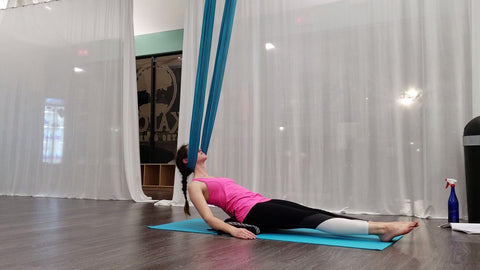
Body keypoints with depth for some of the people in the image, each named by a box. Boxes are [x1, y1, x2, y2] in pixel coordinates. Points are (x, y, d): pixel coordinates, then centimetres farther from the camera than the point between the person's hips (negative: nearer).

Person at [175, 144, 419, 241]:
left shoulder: (214, 179, 30)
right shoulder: (195, 185, 4)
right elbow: (208, 217, -10)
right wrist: (232, 229, -26)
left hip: (264, 203, 8)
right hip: (253, 214, -8)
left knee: (315, 213, -11)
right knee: (310, 220, -23)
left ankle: (380, 228, -22)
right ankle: (381, 228, -33)